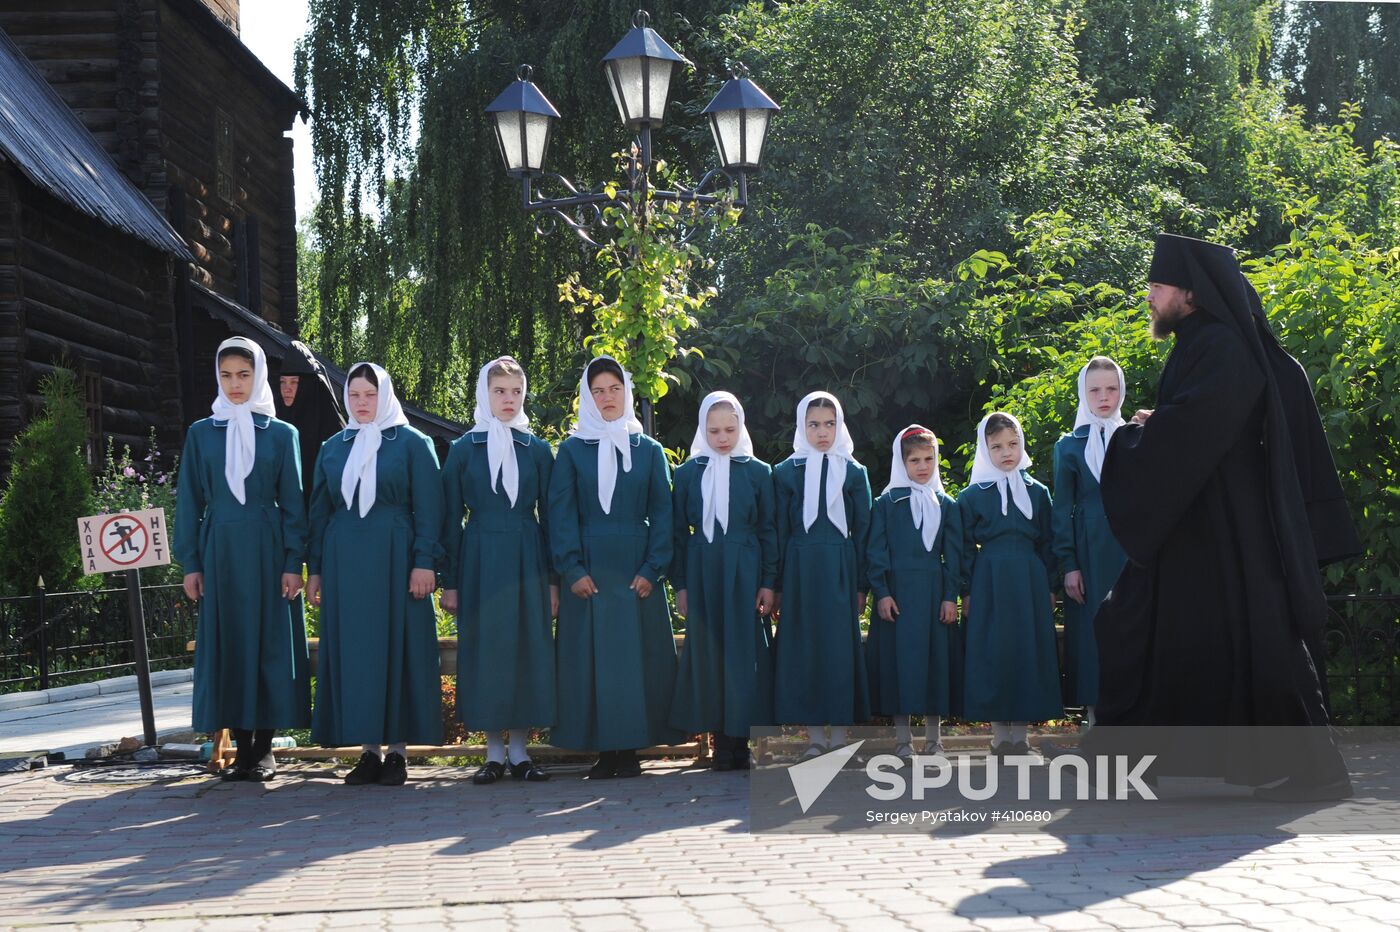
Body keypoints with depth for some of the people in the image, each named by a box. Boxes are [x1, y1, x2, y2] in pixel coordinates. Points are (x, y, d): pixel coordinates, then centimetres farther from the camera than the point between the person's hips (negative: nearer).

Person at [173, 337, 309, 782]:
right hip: (220, 550, 1)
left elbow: (293, 503, 2)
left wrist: (293, 563, -6)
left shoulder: (281, 434, 5)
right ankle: (242, 745, 7)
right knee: (227, 643, 1)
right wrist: (190, 563, 0)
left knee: (270, 642, -1)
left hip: (267, 550, -1)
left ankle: (265, 746, 6)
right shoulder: (201, 433, 8)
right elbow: (188, 501, 7)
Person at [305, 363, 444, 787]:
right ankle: (369, 749, 7)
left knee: (398, 648, -3)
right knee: (353, 649, 2)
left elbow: (428, 508, -2)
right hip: (345, 563, 4)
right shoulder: (333, 448, 14)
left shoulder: (412, 443, 2)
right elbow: (320, 512, 15)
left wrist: (425, 562, -12)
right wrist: (315, 569, 9)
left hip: (395, 559, -4)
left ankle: (398, 749, 3)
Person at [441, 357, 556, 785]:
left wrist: (553, 580, 0)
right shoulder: (464, 449, 5)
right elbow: (452, 519, 4)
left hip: (527, 561, 1)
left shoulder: (537, 450, 8)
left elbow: (548, 517, 7)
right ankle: (495, 752, 8)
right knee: (485, 649, 0)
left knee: (528, 648, 0)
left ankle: (520, 751, 8)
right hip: (481, 561, -1)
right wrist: (450, 582, -1)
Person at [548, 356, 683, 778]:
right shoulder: (571, 450, 7)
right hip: (589, 571, -1)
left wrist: (653, 569, -7)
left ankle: (631, 748, 4)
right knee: (591, 658, -2)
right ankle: (604, 749, 3)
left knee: (639, 654, -1)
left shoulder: (649, 450, 10)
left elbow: (661, 514, 5)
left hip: (636, 572, 1)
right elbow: (561, 514, 1)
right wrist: (571, 570, -10)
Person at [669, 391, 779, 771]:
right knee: (708, 653, 1)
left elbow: (769, 530, 4)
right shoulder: (688, 473, 6)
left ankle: (742, 741, 0)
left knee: (746, 652, -3)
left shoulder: (758, 472, 4)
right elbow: (679, 531, 7)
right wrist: (680, 585, 1)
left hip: (744, 575, -1)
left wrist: (769, 583, -3)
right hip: (702, 574, 1)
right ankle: (721, 742, 5)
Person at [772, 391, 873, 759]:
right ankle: (814, 737, 5)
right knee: (803, 647, 0)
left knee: (840, 646, -2)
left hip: (840, 569, 0)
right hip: (800, 570, 0)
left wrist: (862, 586, 2)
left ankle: (840, 735, 3)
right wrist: (776, 585, 1)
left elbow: (862, 531, 7)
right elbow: (779, 531, 6)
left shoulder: (853, 472, 7)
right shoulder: (786, 471, 6)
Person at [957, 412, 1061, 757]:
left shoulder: (1037, 492, 9)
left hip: (1030, 581, 2)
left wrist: (1050, 587, 5)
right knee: (992, 652, -2)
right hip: (989, 582, -2)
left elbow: (1047, 543, 10)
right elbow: (965, 547, 4)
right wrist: (966, 592, 0)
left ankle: (1020, 737, 10)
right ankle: (1000, 737, 6)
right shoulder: (972, 495, 4)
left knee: (1029, 650, 2)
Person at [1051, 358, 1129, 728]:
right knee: (1091, 631, -3)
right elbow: (1063, 509, 5)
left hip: (1131, 548, 1)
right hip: (1089, 553, -1)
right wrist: (1068, 565, -4)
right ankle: (1094, 720, 0)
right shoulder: (1070, 445, 8)